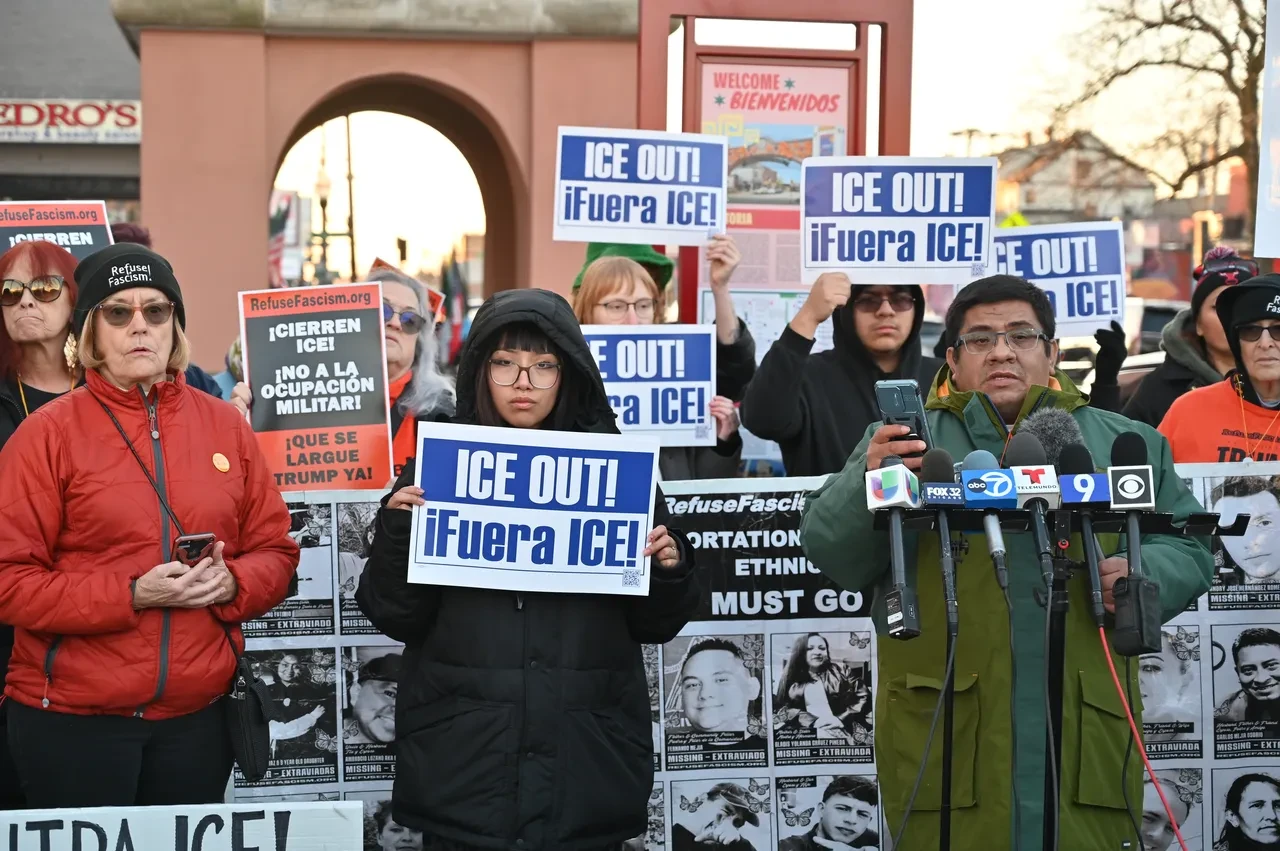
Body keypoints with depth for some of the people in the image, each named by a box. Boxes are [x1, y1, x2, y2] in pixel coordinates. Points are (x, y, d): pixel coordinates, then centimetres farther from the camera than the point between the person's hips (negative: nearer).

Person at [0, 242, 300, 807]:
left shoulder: (225, 424, 6)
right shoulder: (48, 433, -5)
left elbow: (275, 553, 10)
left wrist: (231, 583, -12)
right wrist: (132, 594, -19)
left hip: (198, 716, 3)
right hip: (71, 719, -3)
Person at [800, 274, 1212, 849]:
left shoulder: (1126, 445, 16)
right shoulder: (902, 441, 10)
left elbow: (1189, 547, 16)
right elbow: (830, 551, 2)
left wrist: (1144, 575, -7)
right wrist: (868, 485, -19)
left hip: (1084, 732, 2)